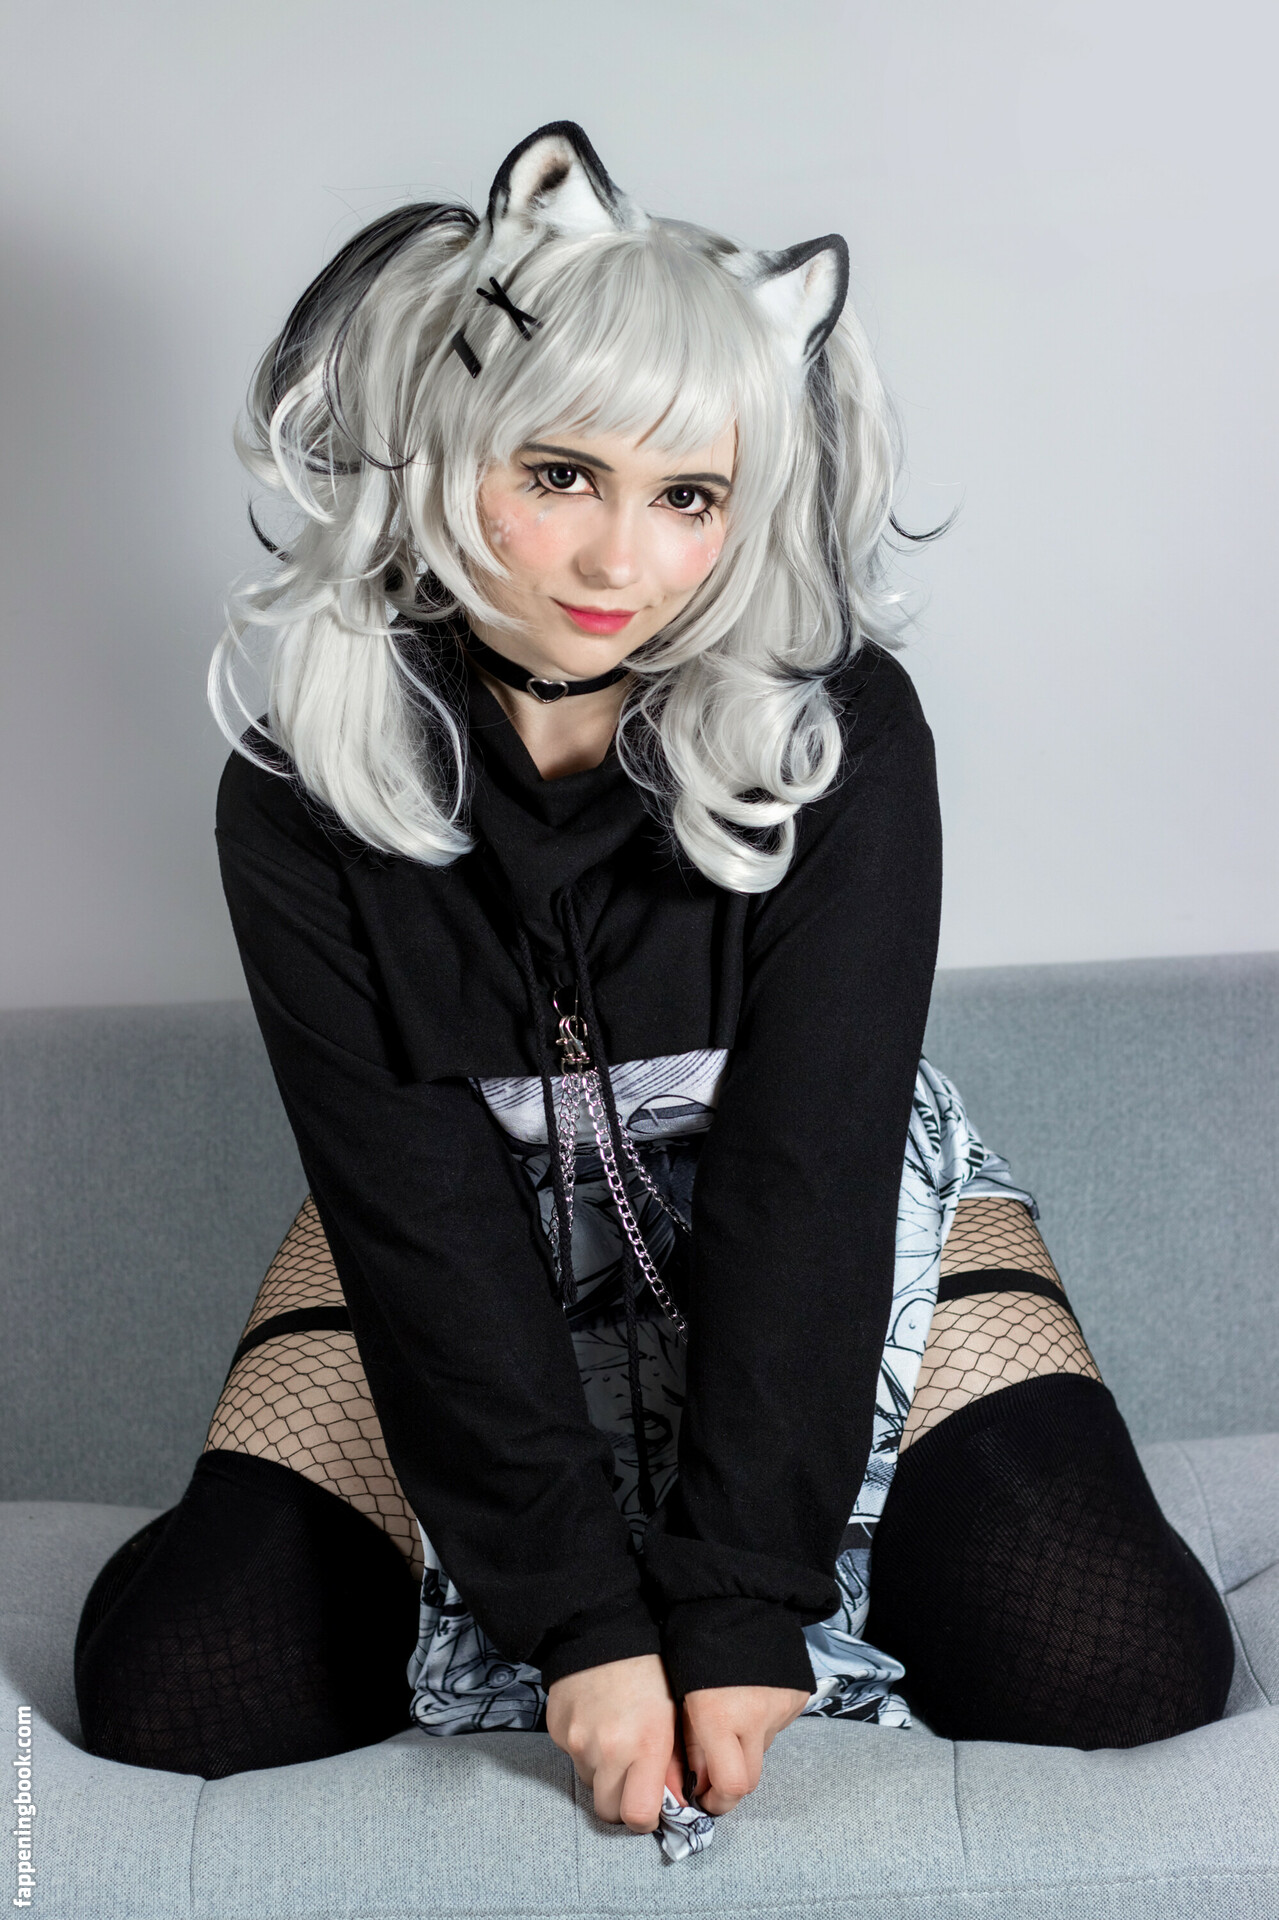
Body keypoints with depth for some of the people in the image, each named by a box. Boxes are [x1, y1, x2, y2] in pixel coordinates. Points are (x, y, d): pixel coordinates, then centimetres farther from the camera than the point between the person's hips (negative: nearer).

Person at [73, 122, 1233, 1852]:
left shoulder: (841, 730, -21)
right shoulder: (310, 788, -18)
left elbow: (807, 1162, -24)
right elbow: (423, 1210, -20)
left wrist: (744, 1601, -28)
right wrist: (585, 1613, -27)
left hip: (832, 1223, 0)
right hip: (475, 1239, 1)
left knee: (1114, 1658, -20)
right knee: (169, 1678, -15)